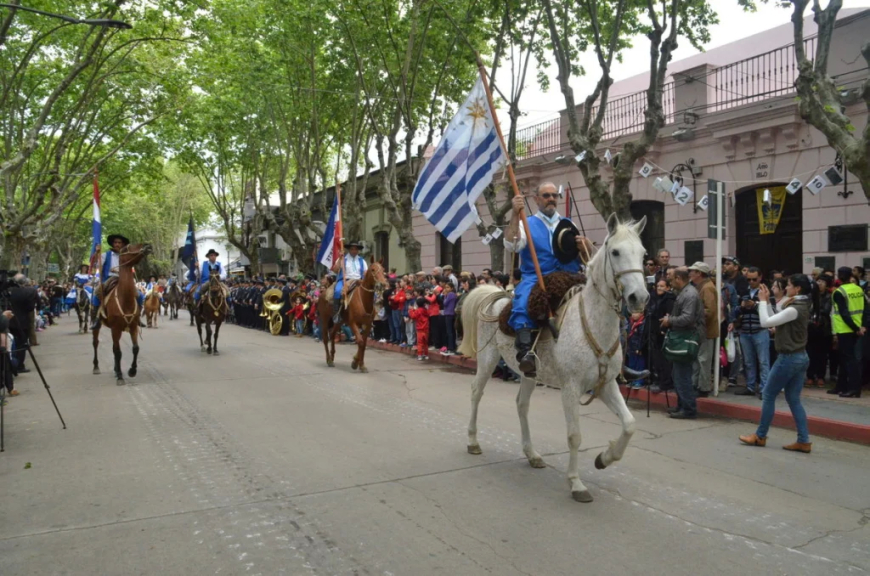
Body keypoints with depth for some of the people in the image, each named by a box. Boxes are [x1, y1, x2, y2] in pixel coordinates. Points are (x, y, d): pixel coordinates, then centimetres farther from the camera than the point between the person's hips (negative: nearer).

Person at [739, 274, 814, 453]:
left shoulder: (794, 309, -20)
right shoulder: (801, 307, 11)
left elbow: (766, 322, -22)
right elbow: (774, 321, 13)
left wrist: (762, 301, -12)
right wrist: (768, 301, 8)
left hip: (789, 358, -10)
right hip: (800, 357, 10)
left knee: (768, 395, 2)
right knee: (794, 399, 11)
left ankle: (760, 436, 12)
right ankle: (804, 441, 10)